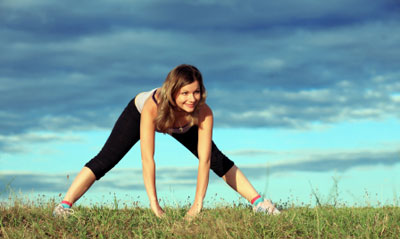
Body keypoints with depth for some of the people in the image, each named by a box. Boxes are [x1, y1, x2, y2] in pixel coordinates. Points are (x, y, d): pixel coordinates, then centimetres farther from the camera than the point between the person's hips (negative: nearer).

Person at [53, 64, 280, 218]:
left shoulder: (203, 112, -40)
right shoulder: (152, 106, -47)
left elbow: (204, 160, -39)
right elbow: (147, 158, -46)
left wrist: (198, 204, -44)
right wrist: (154, 204, -48)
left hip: (182, 125, 2)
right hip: (138, 112, -2)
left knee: (218, 160, -1)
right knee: (105, 161, -12)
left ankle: (259, 202, 10)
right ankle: (64, 206, -8)